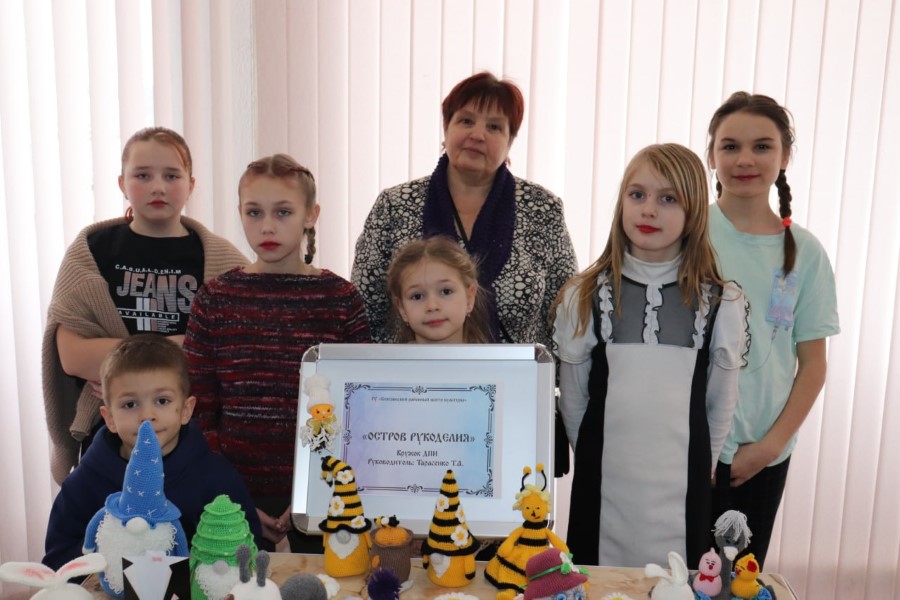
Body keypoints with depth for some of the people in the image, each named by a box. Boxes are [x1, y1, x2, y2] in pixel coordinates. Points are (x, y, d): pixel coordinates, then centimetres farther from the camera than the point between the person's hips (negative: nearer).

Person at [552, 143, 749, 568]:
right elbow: (572, 398, 4)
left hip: (680, 485, 0)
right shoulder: (584, 296, -3)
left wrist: (699, 466, 12)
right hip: (602, 482, 1)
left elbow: (721, 402, 6)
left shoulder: (722, 302, -3)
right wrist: (594, 457, 10)